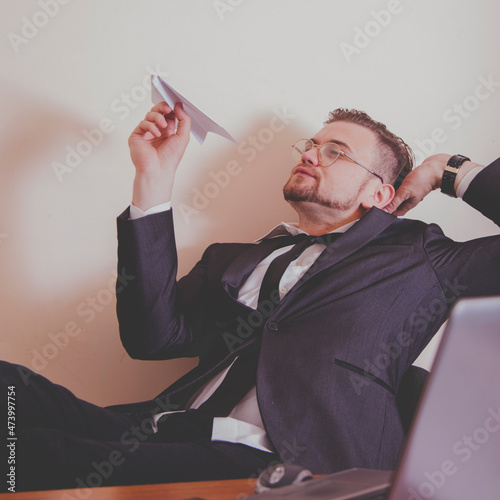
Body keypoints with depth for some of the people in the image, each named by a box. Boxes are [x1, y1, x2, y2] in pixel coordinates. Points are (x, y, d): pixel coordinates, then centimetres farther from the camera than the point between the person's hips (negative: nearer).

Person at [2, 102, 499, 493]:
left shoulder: (415, 256, 17)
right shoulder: (237, 261, 26)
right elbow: (153, 336, 10)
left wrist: (449, 170, 17)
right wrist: (155, 179, 7)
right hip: (164, 436, 5)